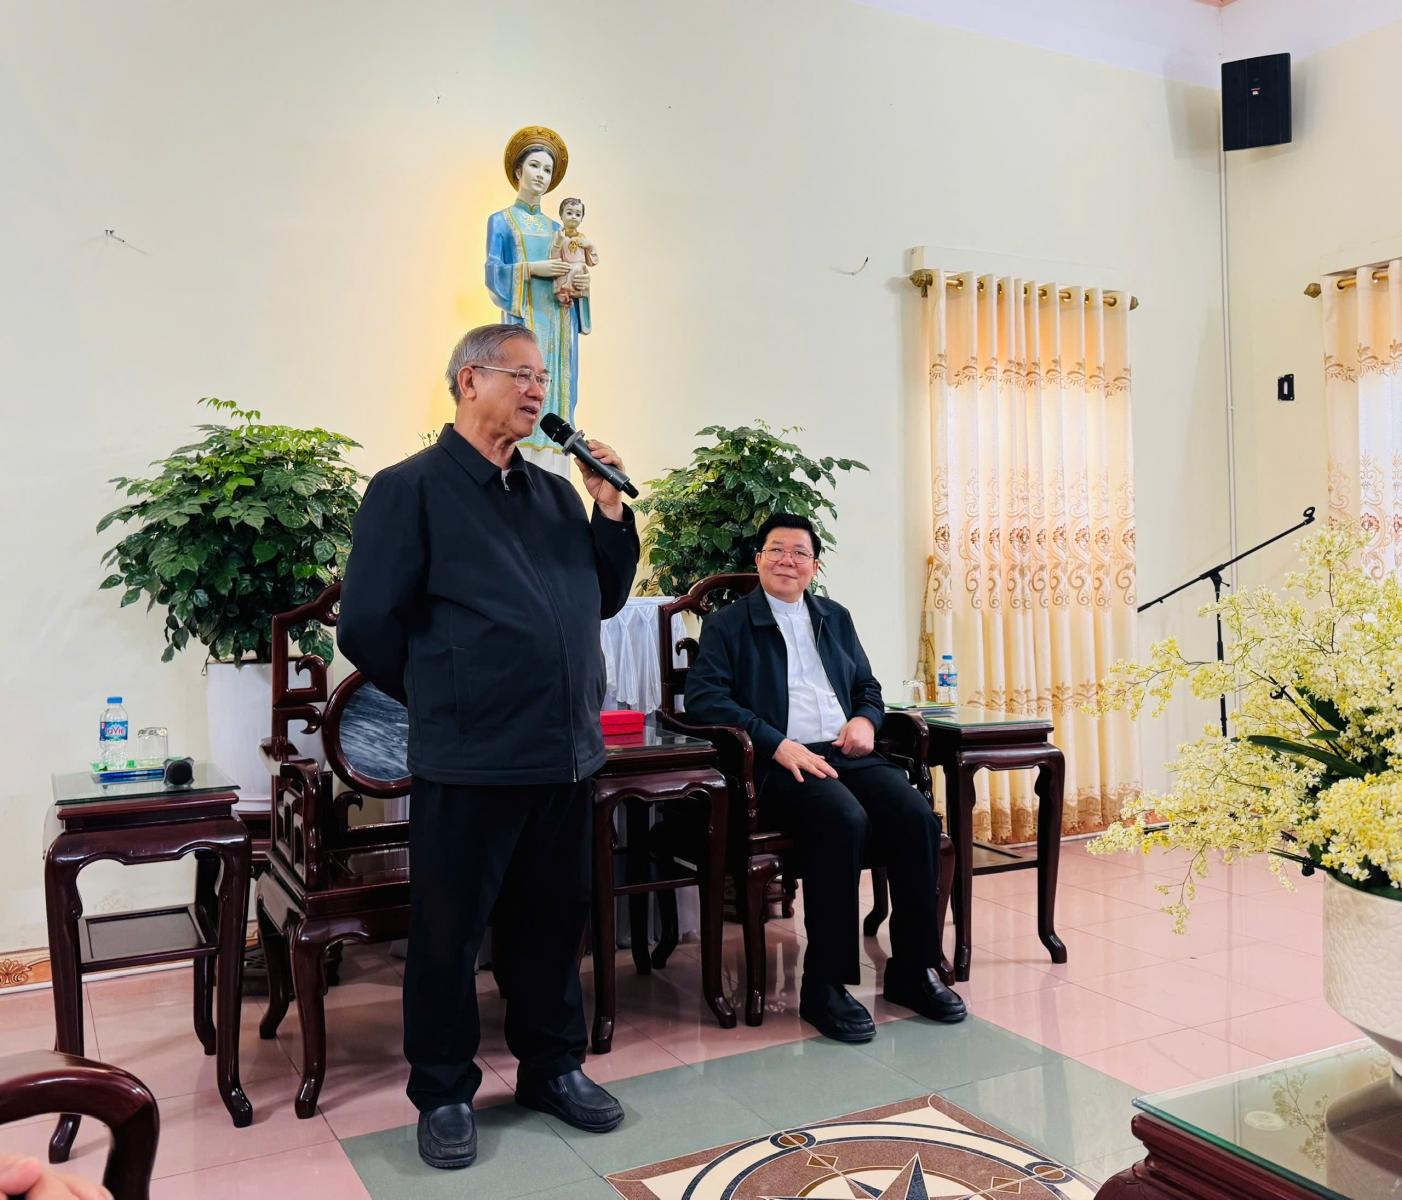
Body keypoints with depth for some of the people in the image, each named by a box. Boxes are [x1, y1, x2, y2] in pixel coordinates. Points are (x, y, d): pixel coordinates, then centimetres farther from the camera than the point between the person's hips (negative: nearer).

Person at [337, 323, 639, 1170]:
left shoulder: (555, 492, 12)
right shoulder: (411, 488, -6)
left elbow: (605, 598, 14)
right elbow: (369, 625, -7)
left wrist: (612, 508, 1)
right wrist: (443, 700, 2)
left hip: (569, 752, 6)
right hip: (470, 759, -5)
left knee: (556, 918, 17)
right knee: (450, 930, 8)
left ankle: (553, 1068, 34)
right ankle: (445, 1093, 27)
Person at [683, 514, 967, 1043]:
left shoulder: (836, 617, 24)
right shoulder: (728, 623, 8)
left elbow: (867, 685, 27)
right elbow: (702, 696, -6)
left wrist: (865, 720, 2)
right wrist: (778, 745, -17)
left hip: (848, 754, 5)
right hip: (783, 762, -5)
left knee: (917, 816, -22)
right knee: (844, 821, -34)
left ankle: (912, 970, -7)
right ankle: (823, 984, -22)